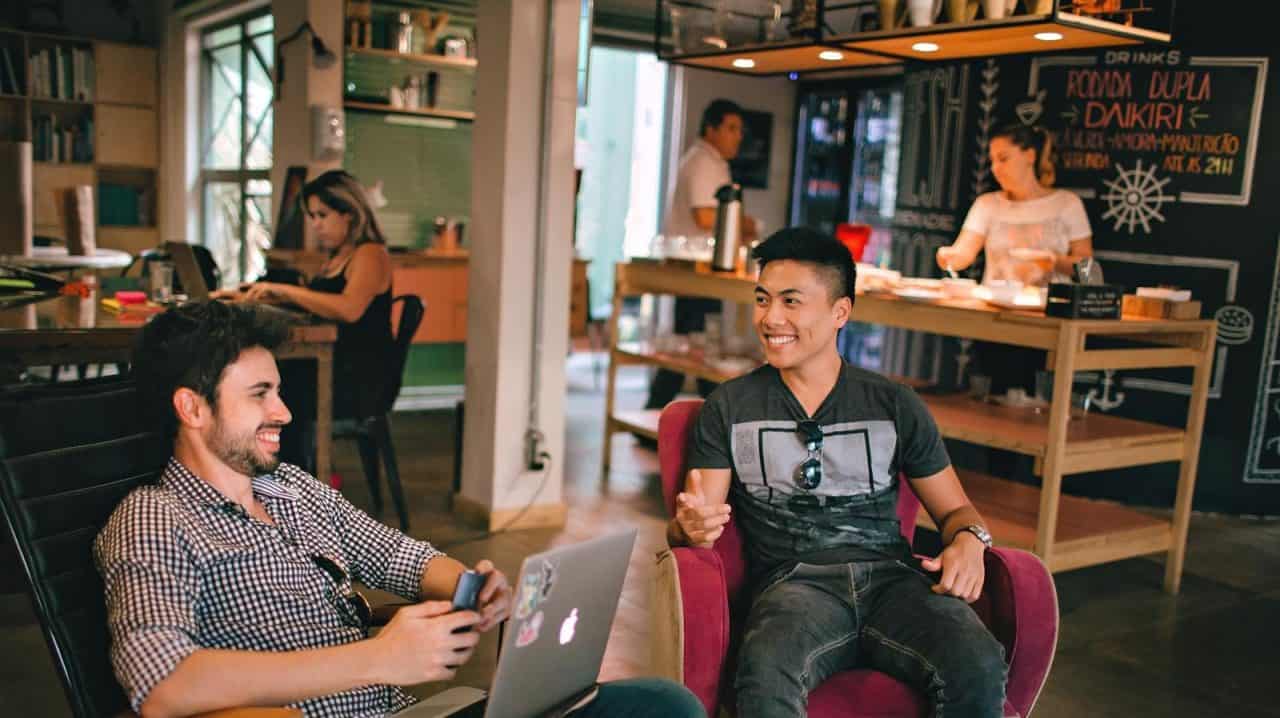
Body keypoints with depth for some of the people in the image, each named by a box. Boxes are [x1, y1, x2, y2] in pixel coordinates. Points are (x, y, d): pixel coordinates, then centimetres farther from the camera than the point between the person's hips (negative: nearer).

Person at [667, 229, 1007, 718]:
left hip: (891, 576, 3)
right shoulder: (729, 407, 11)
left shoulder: (895, 405, 14)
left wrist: (968, 541, -5)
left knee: (979, 670, -29)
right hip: (794, 582, -2)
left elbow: (955, 508, 19)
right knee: (764, 677, -38)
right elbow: (689, 525, 7)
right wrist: (690, 527, -18)